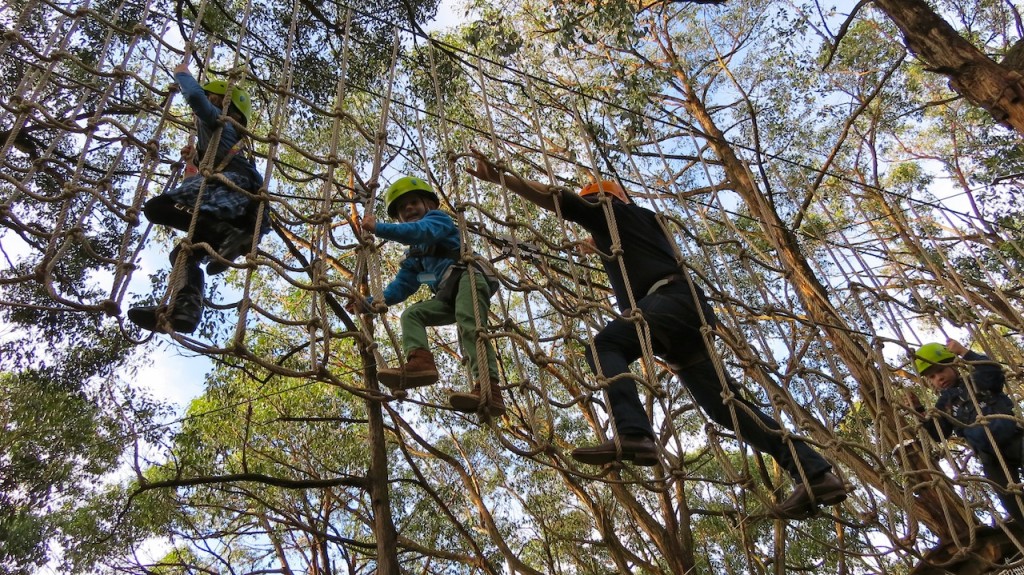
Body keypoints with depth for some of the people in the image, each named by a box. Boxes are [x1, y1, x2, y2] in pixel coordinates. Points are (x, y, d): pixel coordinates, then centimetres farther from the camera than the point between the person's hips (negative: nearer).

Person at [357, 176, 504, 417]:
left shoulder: (438, 218, 13)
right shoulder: (414, 256, 34)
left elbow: (421, 231, -11)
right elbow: (401, 286, 29)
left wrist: (378, 228, -19)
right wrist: (372, 302, 15)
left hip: (468, 276, -8)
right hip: (448, 297, 8)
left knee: (469, 325, -30)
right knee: (411, 314, -4)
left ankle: (489, 391, -48)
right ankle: (419, 361, -32)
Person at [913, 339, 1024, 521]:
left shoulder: (975, 380, 7)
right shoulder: (944, 405, 13)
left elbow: (994, 374, -16)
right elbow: (939, 435, 6)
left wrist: (964, 352, -18)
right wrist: (919, 410, -2)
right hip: (990, 458, 3)